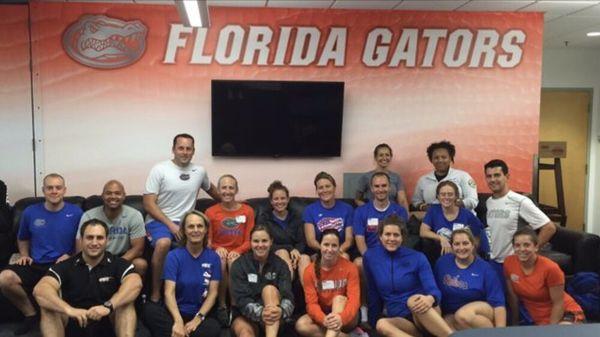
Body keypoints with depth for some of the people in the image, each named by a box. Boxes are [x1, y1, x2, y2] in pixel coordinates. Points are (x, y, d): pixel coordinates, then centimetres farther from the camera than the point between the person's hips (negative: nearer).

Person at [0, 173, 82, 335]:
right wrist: (24, 254, 9)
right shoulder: (30, 212, 10)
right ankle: (30, 313, 1)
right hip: (35, 265, 4)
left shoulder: (75, 212, 2)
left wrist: (70, 256, -9)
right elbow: (22, 239, 27)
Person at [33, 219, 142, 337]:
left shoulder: (118, 264, -3)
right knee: (48, 306, -23)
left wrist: (108, 306, -40)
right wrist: (68, 309, -38)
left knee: (126, 301, -27)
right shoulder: (65, 266, -2)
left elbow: (136, 283, -25)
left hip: (107, 324, -1)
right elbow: (40, 290, -20)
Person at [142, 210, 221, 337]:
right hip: (176, 312, 0)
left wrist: (198, 319, -15)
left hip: (201, 314, 0)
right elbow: (169, 292, -12)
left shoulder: (213, 257, 4)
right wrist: (178, 321, -29)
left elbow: (213, 293, 1)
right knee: (149, 310, -32)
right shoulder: (174, 256, -1)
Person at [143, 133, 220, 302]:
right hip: (159, 220, -4)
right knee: (163, 243, -37)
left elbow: (210, 188, 32)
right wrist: (170, 225, -17)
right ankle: (155, 293, -18)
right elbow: (149, 203, -9)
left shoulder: (199, 171, 9)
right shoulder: (159, 170, -4)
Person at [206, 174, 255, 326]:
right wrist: (217, 248, -16)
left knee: (233, 261, -35)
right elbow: (207, 240, 5)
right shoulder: (211, 212, 5)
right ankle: (222, 306, -20)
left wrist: (237, 251, -16)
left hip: (238, 253, 0)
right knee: (221, 261, -35)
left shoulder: (247, 211, 6)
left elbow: (248, 241, 3)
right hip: (218, 252, 0)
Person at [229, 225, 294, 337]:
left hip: (274, 318, 0)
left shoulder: (280, 264, -2)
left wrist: (281, 310, -40)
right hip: (245, 315, 0)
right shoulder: (239, 264, -5)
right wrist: (260, 313, -37)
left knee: (270, 288, -28)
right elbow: (241, 298, -16)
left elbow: (288, 296, -15)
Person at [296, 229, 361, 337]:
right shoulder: (310, 271, -7)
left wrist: (341, 317, -42)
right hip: (322, 315, 2)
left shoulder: (349, 268, -11)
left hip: (346, 319, -2)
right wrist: (323, 319, -36)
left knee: (339, 298, -31)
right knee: (301, 325, -26)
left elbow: (354, 299, -21)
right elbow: (311, 302, -13)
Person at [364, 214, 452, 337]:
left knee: (414, 300, -37)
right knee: (382, 324, -33)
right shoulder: (370, 257, 3)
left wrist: (430, 299, -36)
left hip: (424, 315, -2)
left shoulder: (418, 258, -3)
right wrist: (373, 321, 16)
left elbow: (434, 290, -13)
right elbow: (373, 293, 14)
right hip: (401, 320, 2)